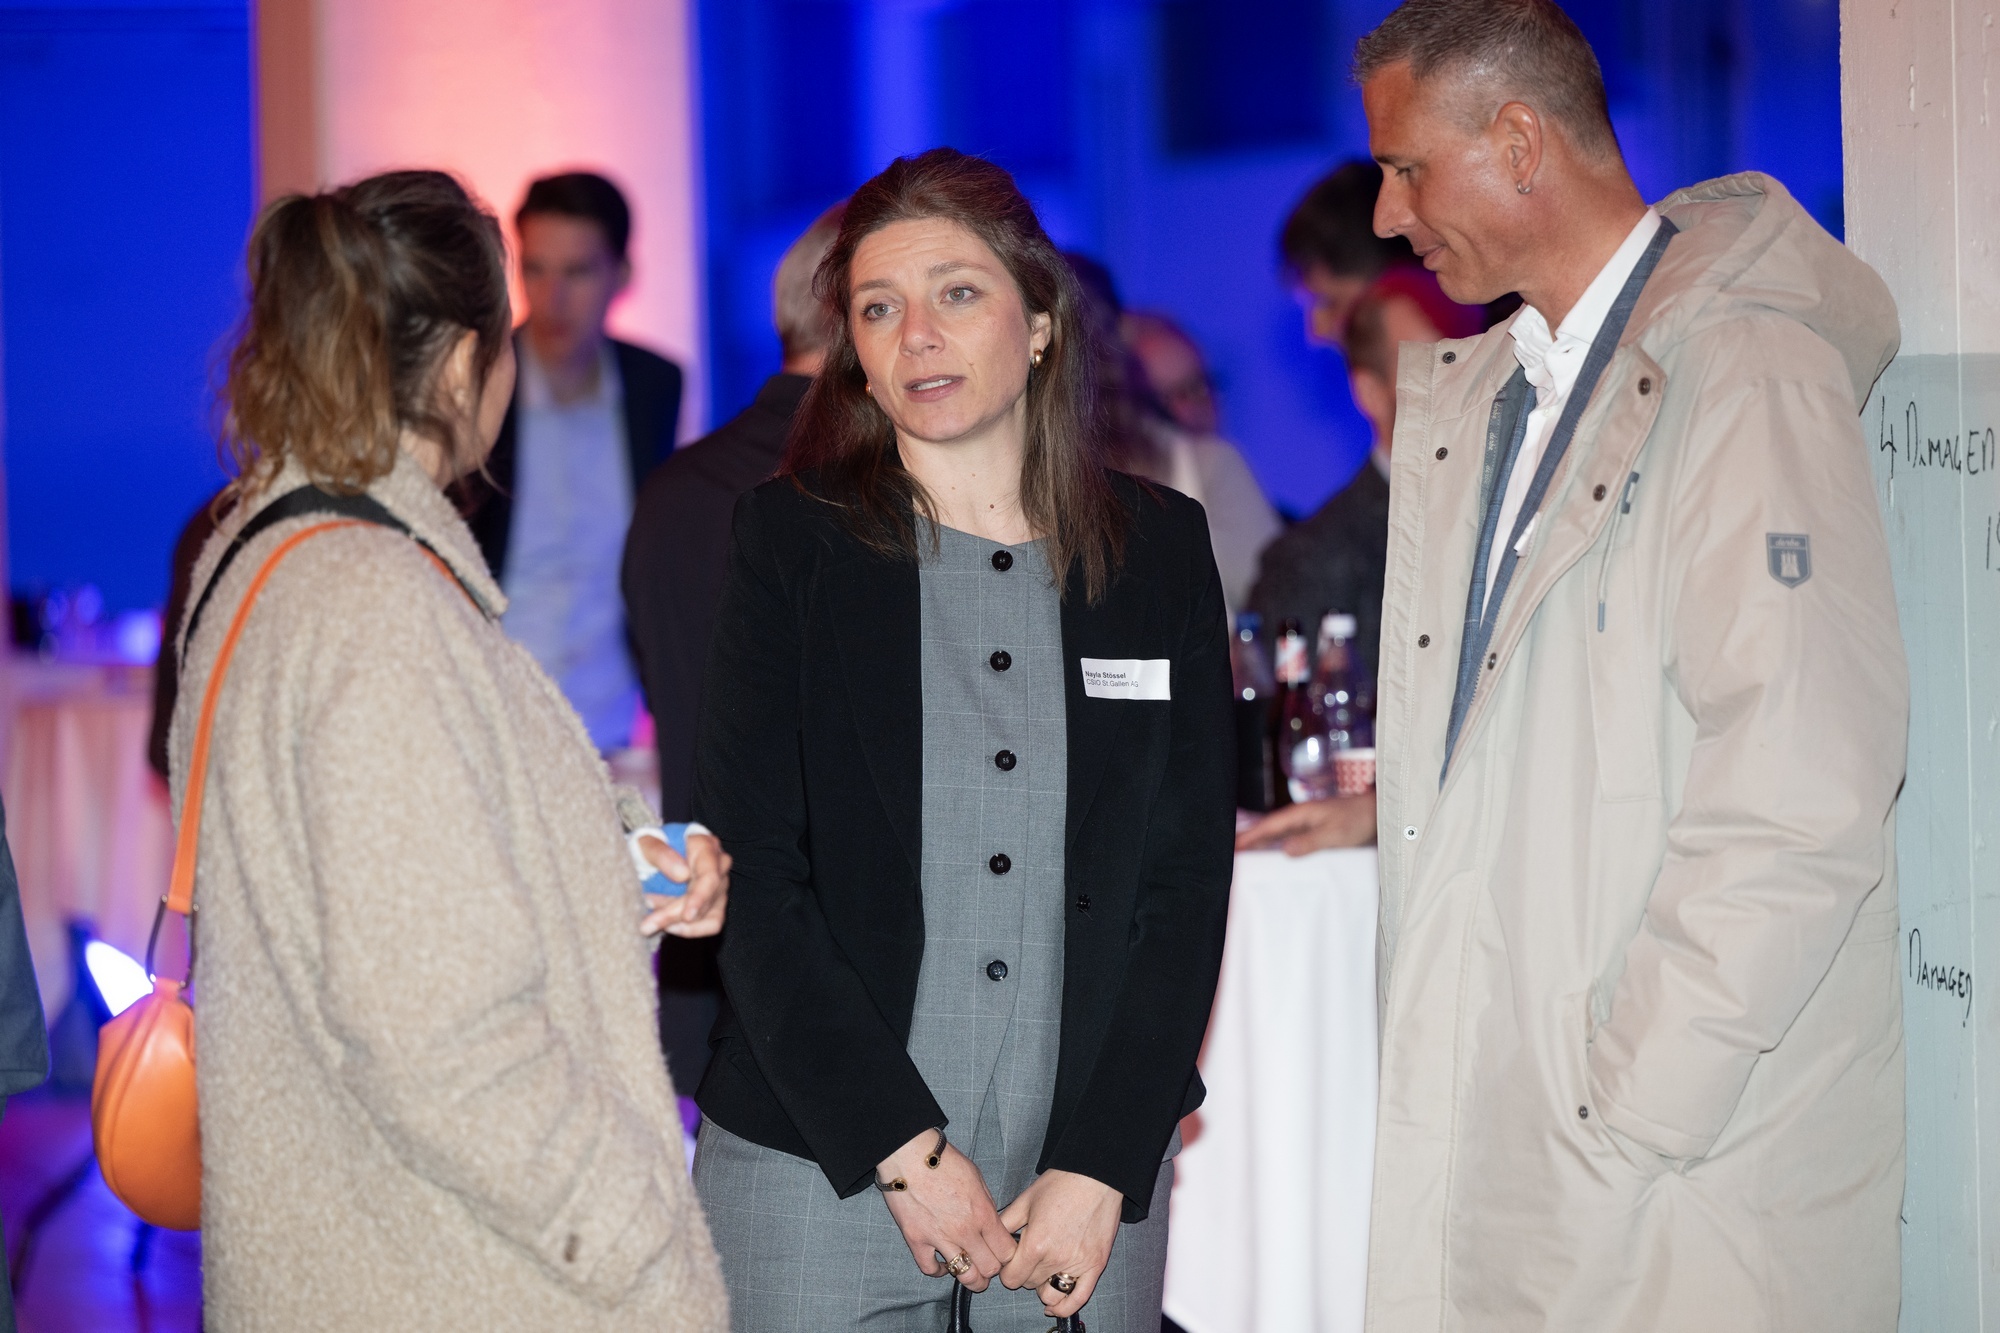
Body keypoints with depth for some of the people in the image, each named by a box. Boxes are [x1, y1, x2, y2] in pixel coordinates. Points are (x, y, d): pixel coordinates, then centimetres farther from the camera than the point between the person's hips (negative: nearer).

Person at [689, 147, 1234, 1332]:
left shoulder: (1159, 549, 5)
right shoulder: (791, 544, 0)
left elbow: (1189, 878, 3)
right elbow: (756, 878, -4)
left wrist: (1101, 1170, -6)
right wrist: (903, 1150, -11)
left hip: (1093, 1178, 1)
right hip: (821, 1173, -1)